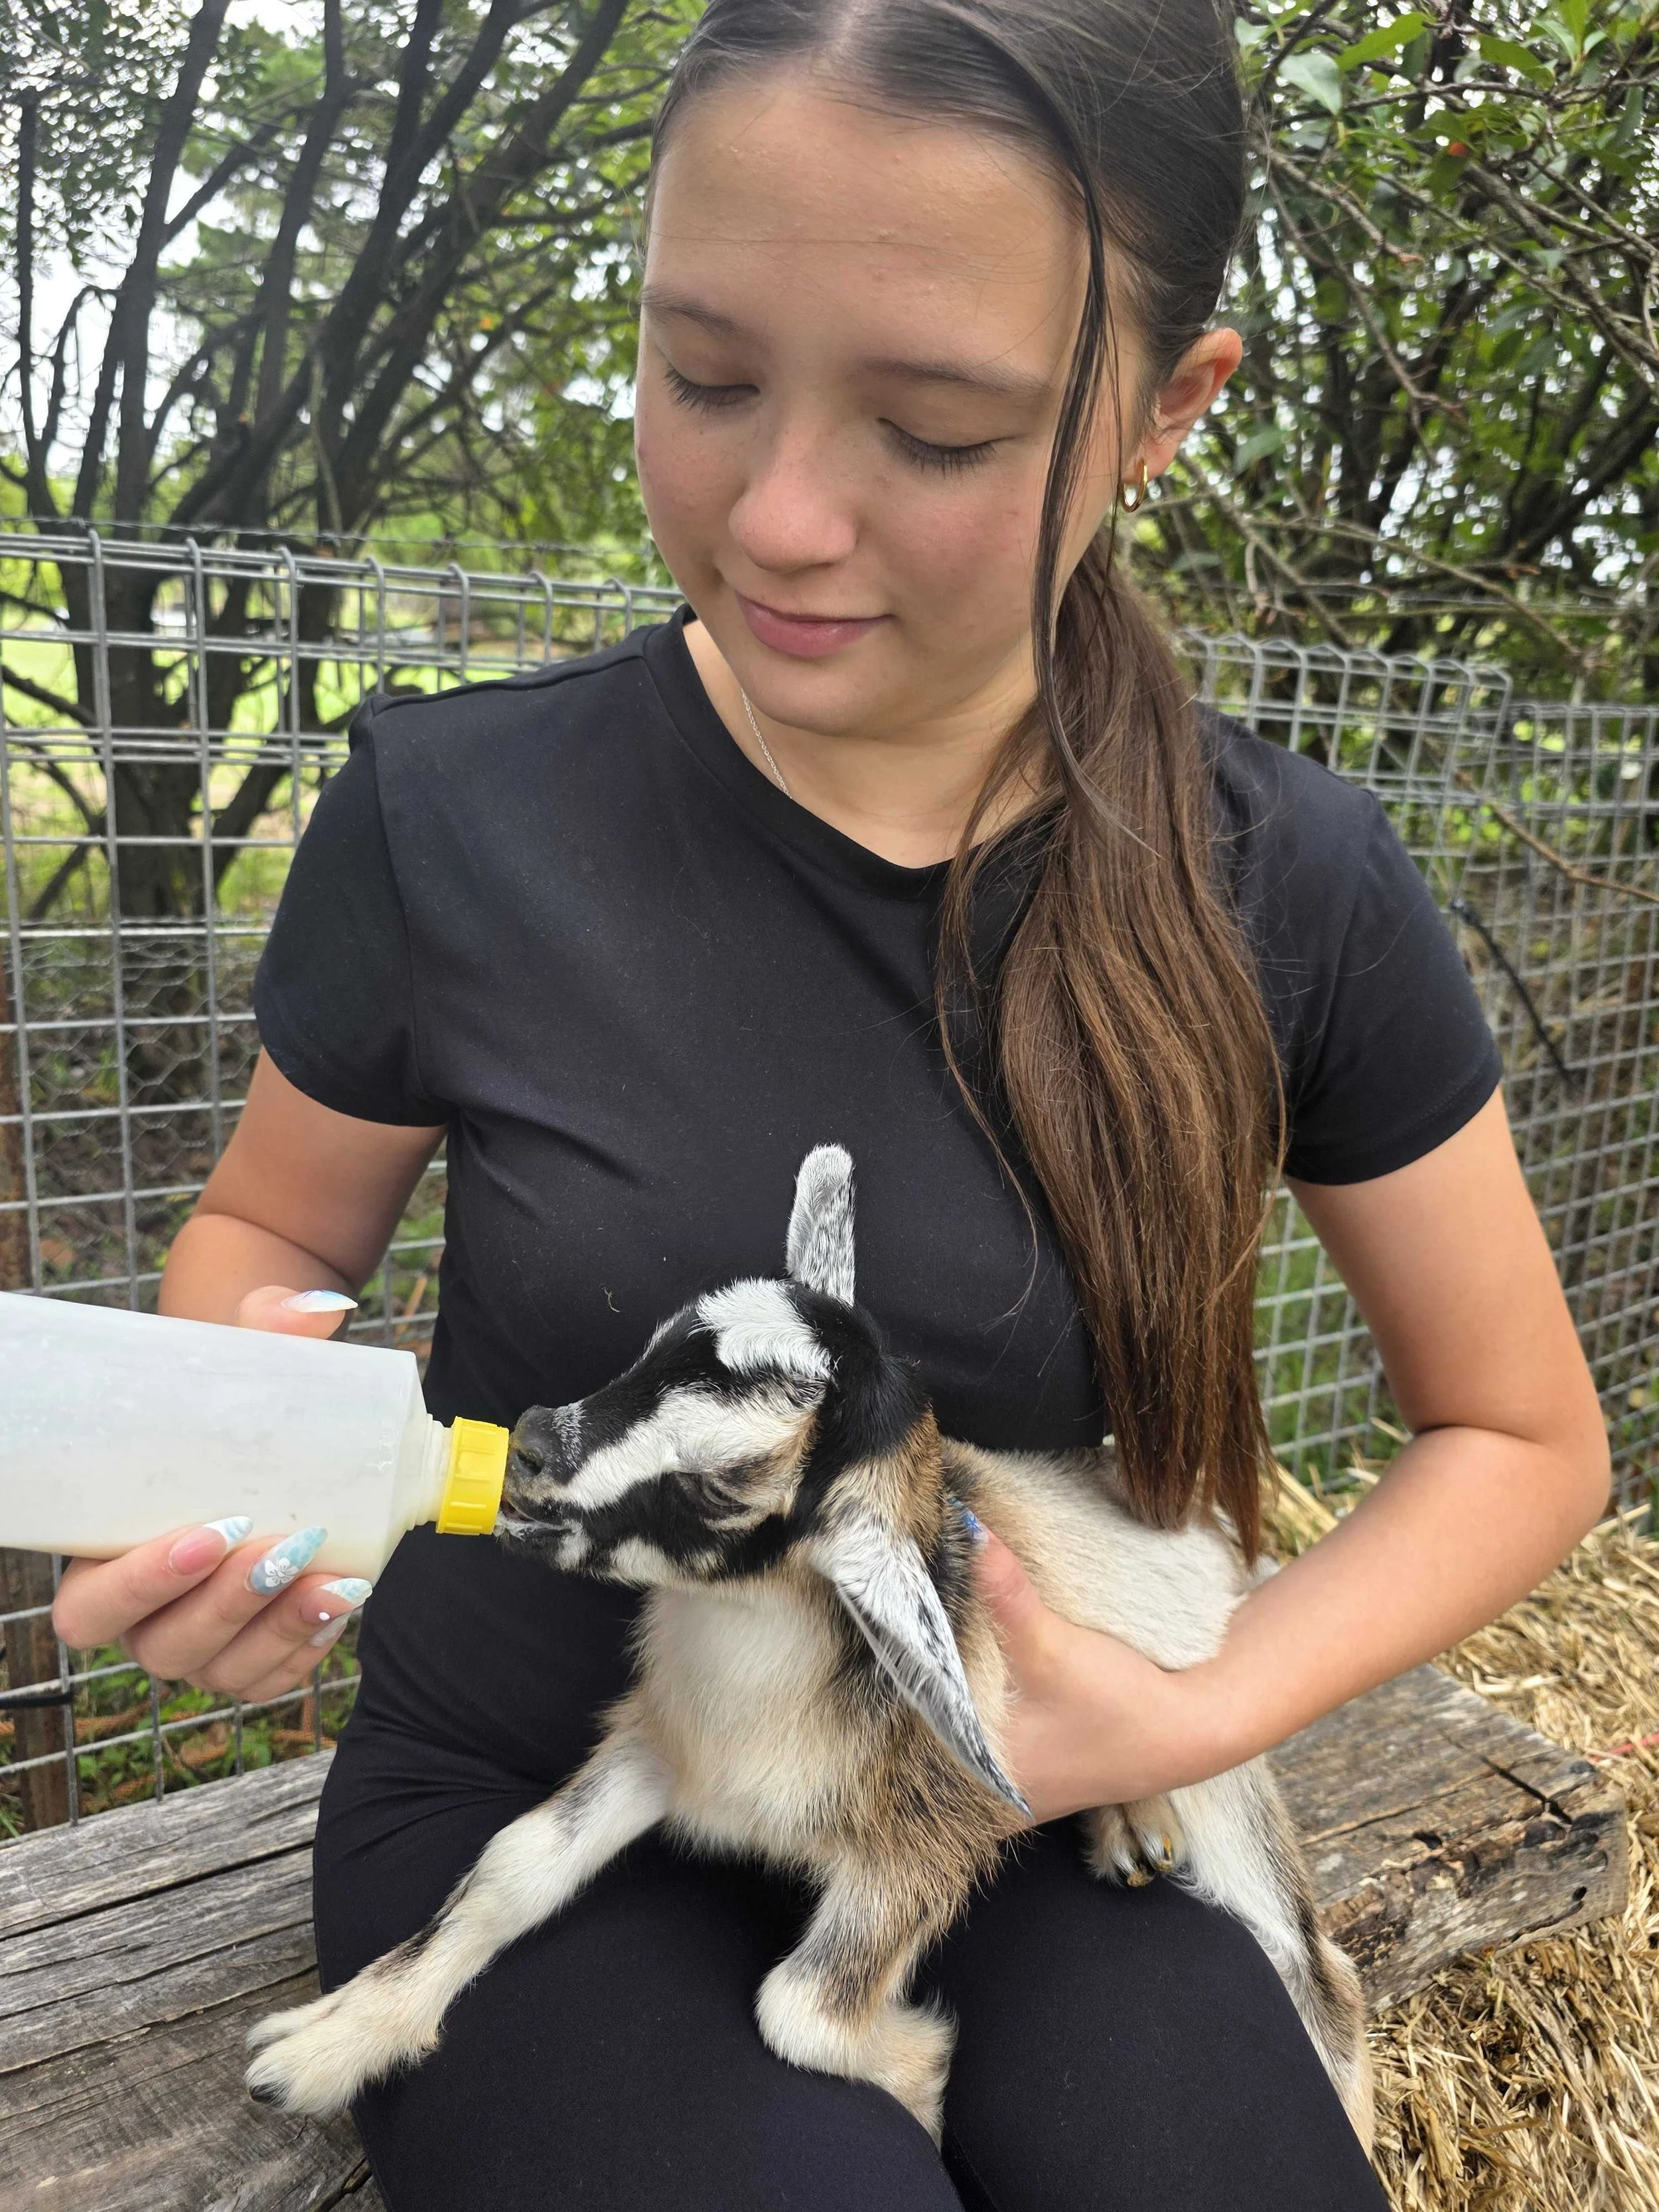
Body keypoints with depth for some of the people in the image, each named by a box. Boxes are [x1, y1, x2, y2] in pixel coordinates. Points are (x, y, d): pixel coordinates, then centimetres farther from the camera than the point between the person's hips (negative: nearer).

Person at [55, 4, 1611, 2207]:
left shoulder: (1289, 892, -12)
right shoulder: (452, 815, -15)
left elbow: (1520, 1435, -1)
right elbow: (272, 1229, 2)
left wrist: (1197, 1716, -16)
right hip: (528, 1797, -1)